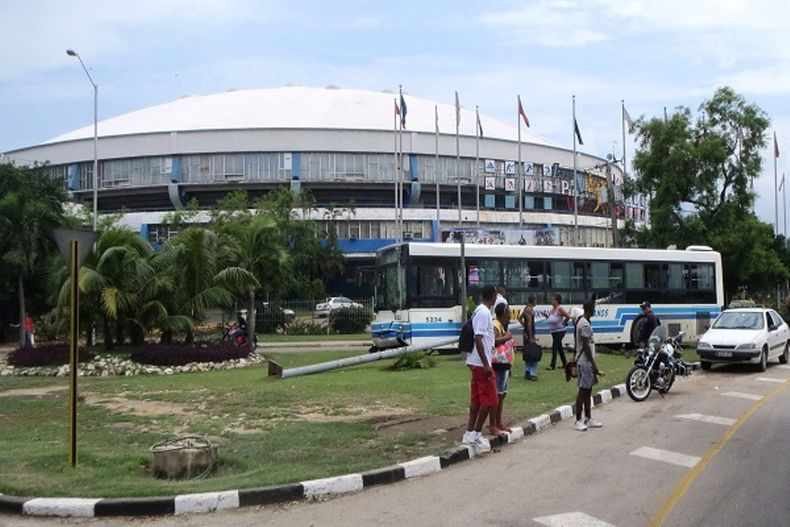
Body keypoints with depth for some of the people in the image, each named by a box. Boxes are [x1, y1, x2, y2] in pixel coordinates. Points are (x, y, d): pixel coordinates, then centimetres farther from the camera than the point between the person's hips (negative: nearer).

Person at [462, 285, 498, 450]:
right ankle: (476, 434, -1)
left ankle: (470, 433, 15)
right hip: (481, 363, -10)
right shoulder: (484, 313, -17)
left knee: (476, 398, 12)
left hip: (476, 363, 10)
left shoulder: (479, 311, 12)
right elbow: (478, 339, -23)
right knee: (490, 399, -4)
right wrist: (486, 365, -23)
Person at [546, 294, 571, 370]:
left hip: (559, 331, -9)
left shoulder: (560, 308, -16)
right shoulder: (552, 309, 9)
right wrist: (547, 317, 3)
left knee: (554, 347, -11)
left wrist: (563, 322, -8)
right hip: (553, 331, 9)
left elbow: (568, 317, -18)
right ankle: (565, 363, 26)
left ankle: (552, 365, -8)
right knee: (559, 348, 15)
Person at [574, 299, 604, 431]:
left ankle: (588, 419, 19)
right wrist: (594, 364, -18)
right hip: (585, 362, -10)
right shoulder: (585, 324, -18)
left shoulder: (583, 321, 13)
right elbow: (586, 346, -20)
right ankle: (578, 421, -2)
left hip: (587, 361, 10)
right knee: (583, 390, -6)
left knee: (588, 390, 13)